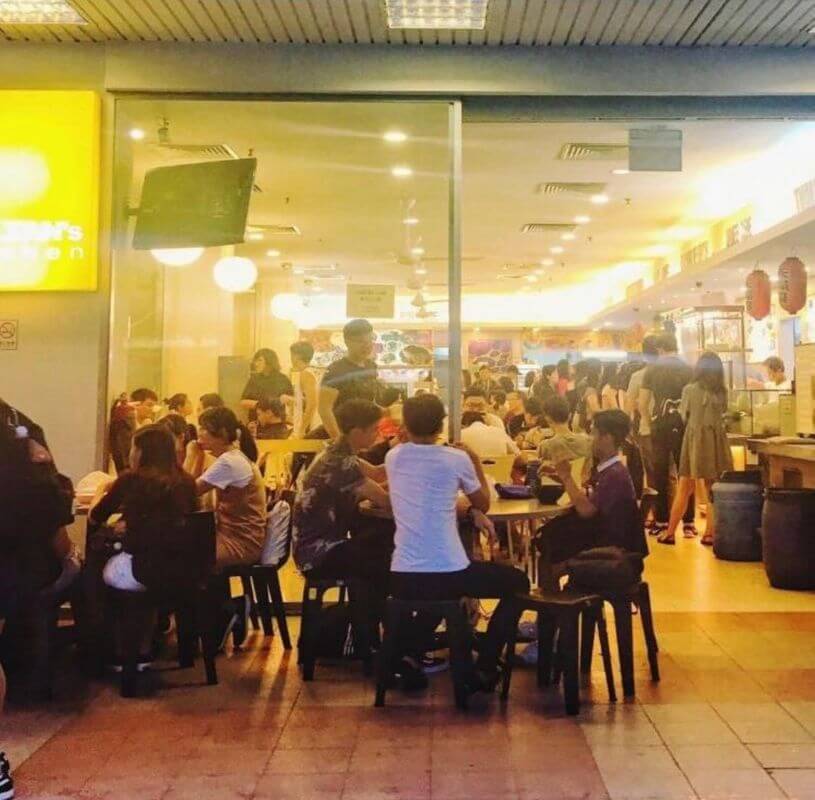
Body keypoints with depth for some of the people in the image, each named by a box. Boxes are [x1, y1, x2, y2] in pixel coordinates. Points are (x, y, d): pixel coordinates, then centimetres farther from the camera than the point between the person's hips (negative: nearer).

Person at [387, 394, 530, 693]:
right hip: (449, 574, -5)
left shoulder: (393, 457, 7)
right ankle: (484, 669, 13)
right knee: (518, 582, 19)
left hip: (402, 577, 5)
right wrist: (475, 462, 22)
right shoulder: (456, 458, -4)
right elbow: (483, 505, 12)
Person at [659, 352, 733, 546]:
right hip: (716, 440, 2)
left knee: (684, 490, 3)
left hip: (694, 438, -2)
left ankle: (670, 532, 5)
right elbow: (723, 412, 13)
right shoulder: (722, 392, 2)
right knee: (713, 490, 8)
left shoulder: (690, 390, -5)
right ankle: (710, 533, 8)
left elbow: (684, 416, 4)